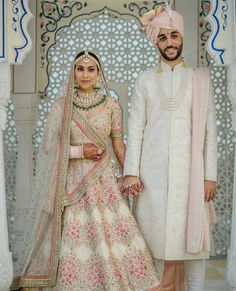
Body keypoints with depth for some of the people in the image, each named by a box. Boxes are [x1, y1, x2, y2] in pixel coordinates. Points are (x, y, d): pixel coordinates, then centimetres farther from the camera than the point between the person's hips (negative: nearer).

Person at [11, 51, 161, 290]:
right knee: (70, 240, 1)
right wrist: (80, 151, -9)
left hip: (102, 180, 1)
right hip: (70, 182, 0)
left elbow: (118, 144, 10)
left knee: (110, 236, -4)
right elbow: (48, 147, 1)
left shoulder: (111, 104, 5)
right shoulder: (61, 105, 3)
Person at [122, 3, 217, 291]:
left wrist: (210, 175, -1)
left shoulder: (200, 78, 8)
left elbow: (209, 130, 5)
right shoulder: (146, 79, 9)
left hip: (189, 170, 0)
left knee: (193, 235, 0)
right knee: (155, 234, 3)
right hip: (153, 172, 0)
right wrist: (131, 172, -5)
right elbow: (135, 127, 4)